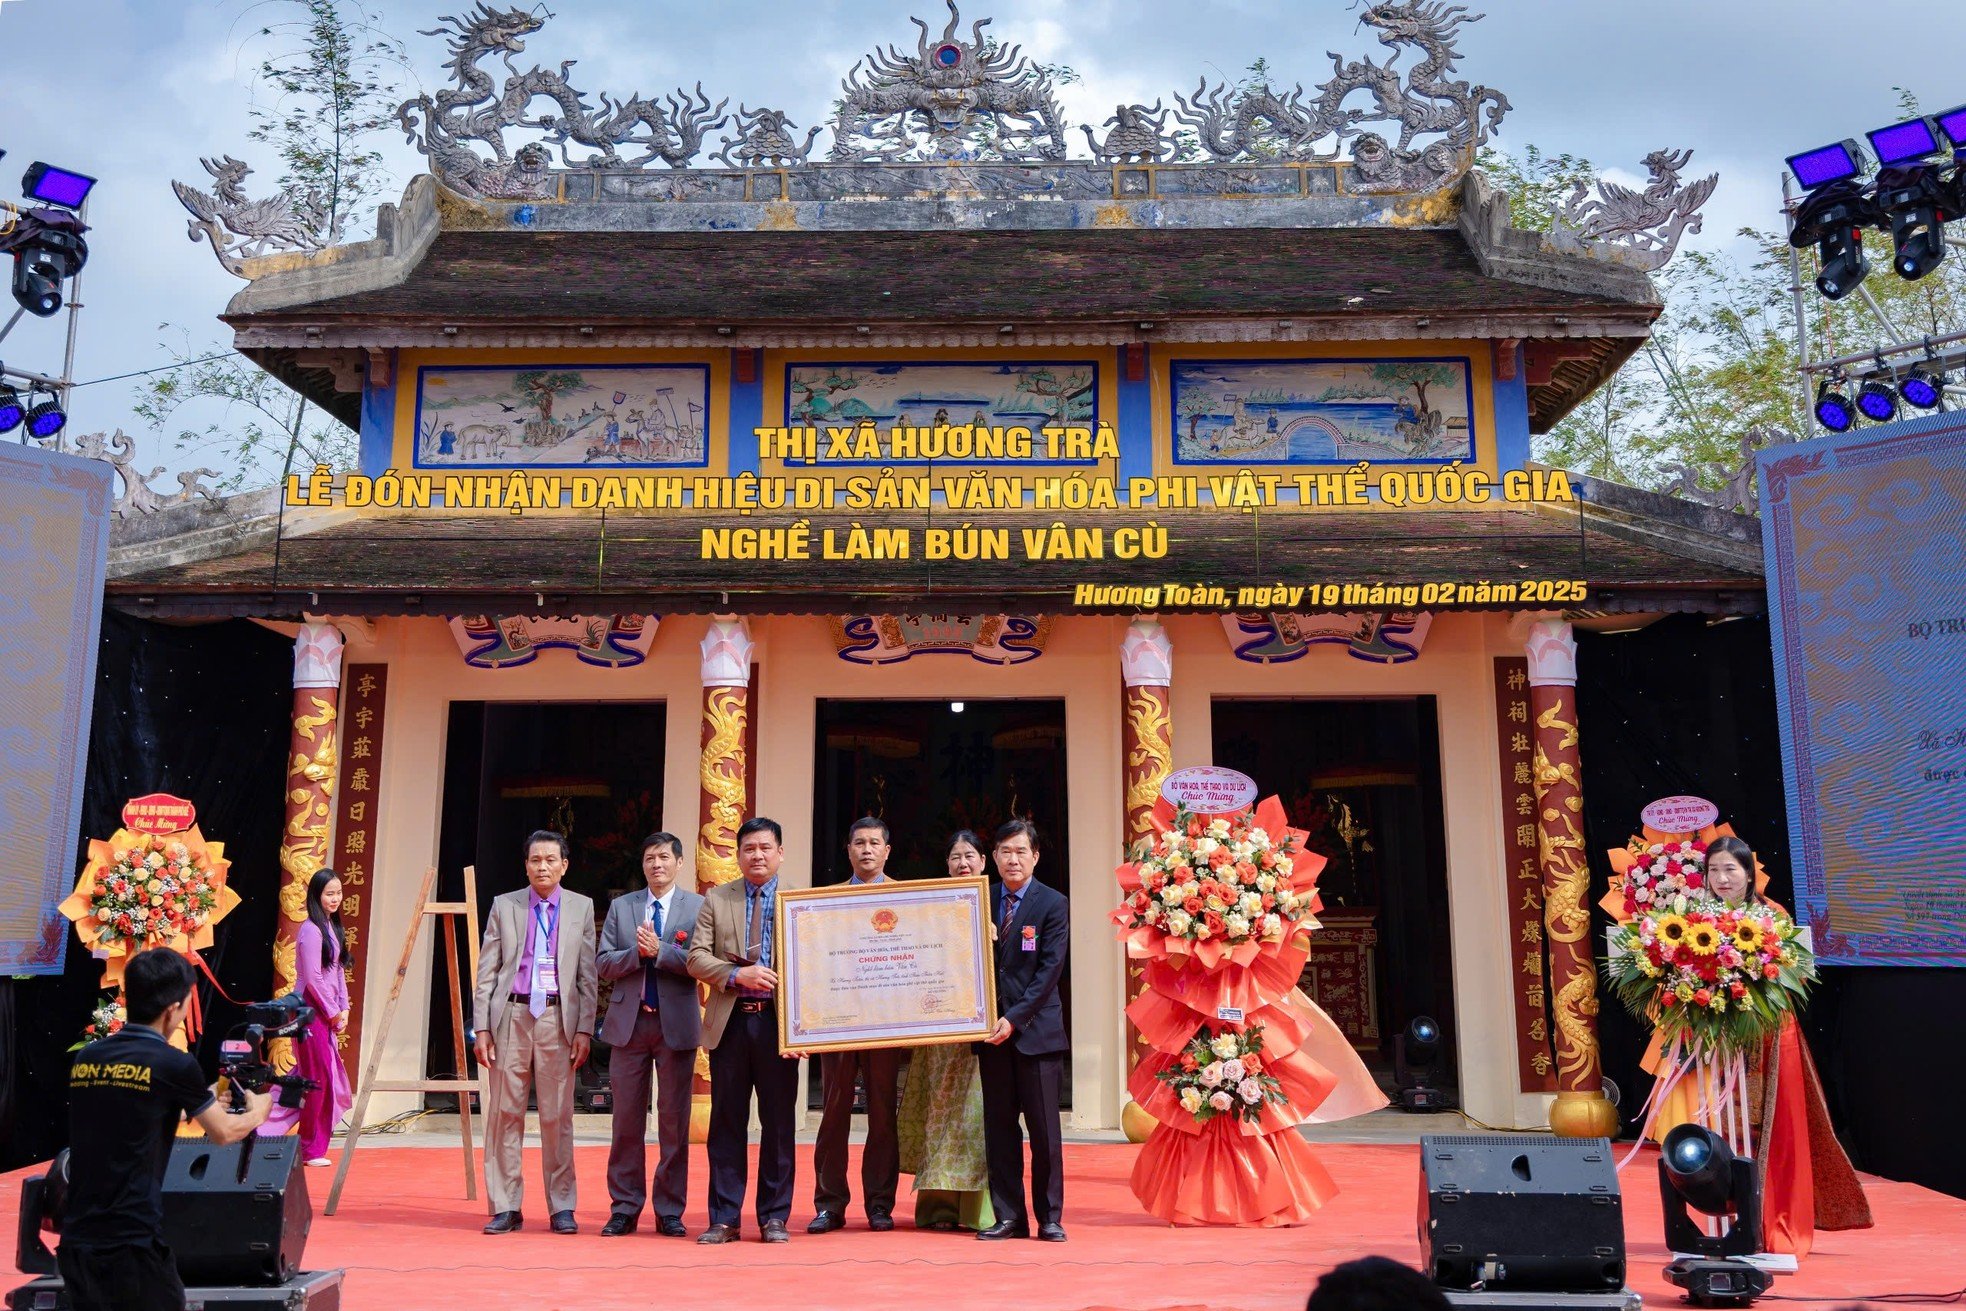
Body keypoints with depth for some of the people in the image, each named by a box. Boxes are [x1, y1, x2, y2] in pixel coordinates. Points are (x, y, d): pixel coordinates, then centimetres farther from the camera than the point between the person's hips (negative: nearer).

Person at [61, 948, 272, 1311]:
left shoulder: (85, 1059, 6)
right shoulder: (174, 1064, -10)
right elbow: (224, 1133, 5)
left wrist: (200, 1103, 34)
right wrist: (259, 1111, 26)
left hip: (75, 1243, 6)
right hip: (131, 1246, -6)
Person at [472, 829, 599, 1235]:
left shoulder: (582, 908, 8)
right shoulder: (504, 905, 9)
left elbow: (588, 975, 5)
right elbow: (486, 971, 7)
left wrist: (585, 1030, -2)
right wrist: (482, 1027, 0)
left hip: (558, 1018, -1)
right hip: (511, 1015, 1)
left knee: (557, 1116, 2)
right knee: (504, 1113, 3)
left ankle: (561, 1208, 10)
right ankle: (506, 1208, 12)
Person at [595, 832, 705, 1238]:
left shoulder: (697, 907, 2)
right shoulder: (621, 907, 11)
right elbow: (603, 964, 4)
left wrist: (660, 950, -17)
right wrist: (639, 952, -12)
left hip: (676, 1023, -2)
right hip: (629, 1022, 2)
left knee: (674, 1120, 3)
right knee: (627, 1119, 7)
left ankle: (669, 1211, 13)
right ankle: (624, 1208, 17)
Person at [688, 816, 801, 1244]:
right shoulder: (716, 899, 9)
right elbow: (697, 956, 2)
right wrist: (738, 975, -15)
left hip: (778, 1022, -1)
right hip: (730, 1021, 1)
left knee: (779, 1122, 4)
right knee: (726, 1121, 6)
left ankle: (775, 1217, 15)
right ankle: (724, 1218, 14)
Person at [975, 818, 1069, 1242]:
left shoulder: (1052, 904, -2)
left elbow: (1050, 970, -8)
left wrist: (1015, 1018, -14)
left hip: (1036, 1029, -3)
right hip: (992, 1029, 4)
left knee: (1044, 1129, 2)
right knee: (998, 1128, 6)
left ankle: (1050, 1218, 12)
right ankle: (1009, 1217, 15)